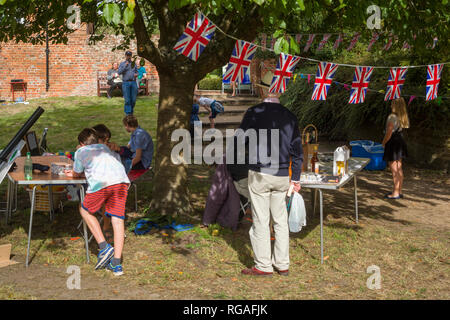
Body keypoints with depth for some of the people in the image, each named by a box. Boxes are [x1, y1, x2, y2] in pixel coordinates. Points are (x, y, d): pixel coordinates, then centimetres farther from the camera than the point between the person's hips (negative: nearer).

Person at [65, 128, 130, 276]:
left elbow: (77, 173, 36)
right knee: (117, 219, 6)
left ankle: (104, 247, 8)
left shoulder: (81, 152, 25)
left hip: (100, 183, -3)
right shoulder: (104, 147, 37)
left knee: (85, 211, 21)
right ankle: (116, 264, 4)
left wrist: (73, 173, 61)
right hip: (121, 180, 4)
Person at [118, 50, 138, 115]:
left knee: (133, 99, 1)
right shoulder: (122, 64, 6)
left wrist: (136, 74, -6)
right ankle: (128, 114, -5)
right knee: (127, 100, -8)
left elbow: (137, 72, 18)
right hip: (126, 83, -3)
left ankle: (131, 111, 19)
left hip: (133, 82, 3)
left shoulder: (134, 64, 14)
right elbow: (119, 72, -7)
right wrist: (125, 66, -16)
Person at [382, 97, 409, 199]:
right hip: (400, 142, 9)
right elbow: (400, 130, 12)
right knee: (399, 169, 14)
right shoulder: (403, 116, 8)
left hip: (393, 143, -9)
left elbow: (389, 133, -19)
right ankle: (399, 191, 22)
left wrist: (383, 143, -4)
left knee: (394, 170, -4)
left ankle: (395, 193, 1)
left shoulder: (392, 116, -19)